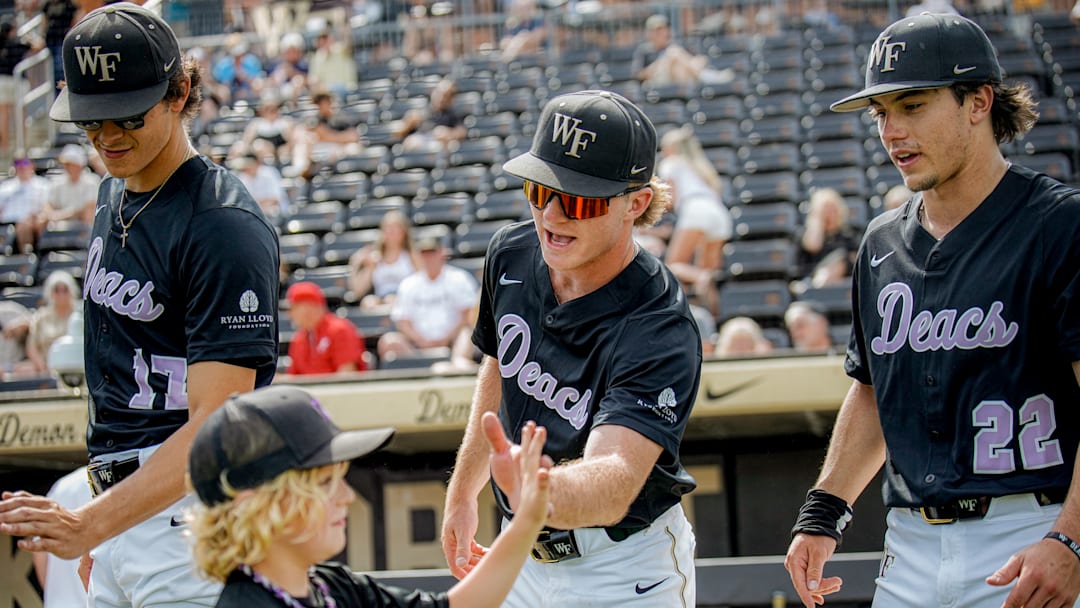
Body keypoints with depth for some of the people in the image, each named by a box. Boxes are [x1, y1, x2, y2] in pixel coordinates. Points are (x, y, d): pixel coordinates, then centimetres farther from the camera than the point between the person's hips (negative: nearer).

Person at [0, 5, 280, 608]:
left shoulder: (223, 224, -16)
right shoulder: (115, 196, 13)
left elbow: (215, 424, -23)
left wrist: (88, 525, -32)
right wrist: (93, 533, 18)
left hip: (194, 506, -9)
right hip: (124, 503, 9)